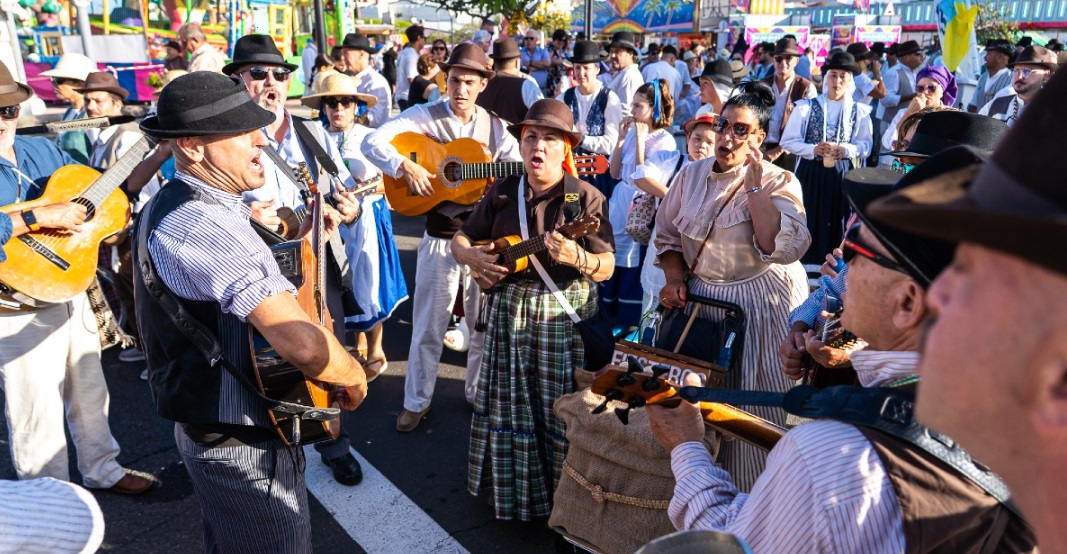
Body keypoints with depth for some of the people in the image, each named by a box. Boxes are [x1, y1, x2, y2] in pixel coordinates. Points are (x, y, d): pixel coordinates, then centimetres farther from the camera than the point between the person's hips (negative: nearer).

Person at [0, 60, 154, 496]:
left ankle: (103, 470, 41)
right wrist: (41, 217, -34)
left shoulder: (42, 150, 4)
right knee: (38, 415, 7)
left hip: (72, 293, 7)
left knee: (90, 391, 21)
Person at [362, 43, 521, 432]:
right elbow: (373, 143, -13)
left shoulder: (494, 127, 5)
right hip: (440, 236, -3)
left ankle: (478, 392, 34)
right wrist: (405, 166, -27)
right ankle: (417, 401, 25)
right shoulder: (425, 116, -4)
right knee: (428, 326, 7)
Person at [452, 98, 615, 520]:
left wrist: (576, 257, -28)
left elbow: (607, 268, -9)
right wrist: (472, 256, -10)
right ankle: (511, 492, 34)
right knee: (508, 407, 12)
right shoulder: (502, 192, 5)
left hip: (565, 316, -3)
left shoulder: (586, 197, -6)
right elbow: (460, 239, 12)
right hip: (508, 312, 4)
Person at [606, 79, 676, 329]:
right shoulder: (632, 131, 7)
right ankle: (614, 315, 28)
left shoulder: (664, 140, -12)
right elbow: (615, 173, 6)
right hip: (620, 201, 7)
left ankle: (632, 321, 14)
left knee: (634, 262, -1)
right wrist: (621, 138, -1)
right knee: (613, 259, 13)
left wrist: (640, 140, -18)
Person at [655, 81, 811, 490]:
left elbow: (783, 248, -24)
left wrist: (754, 186, -24)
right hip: (702, 299, 4)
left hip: (762, 305, -4)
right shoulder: (691, 175, 4)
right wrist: (675, 279, -4)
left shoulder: (779, 182, -9)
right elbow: (667, 235, 11)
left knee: (757, 404, 1)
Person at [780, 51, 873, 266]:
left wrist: (847, 150, -13)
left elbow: (866, 144, 7)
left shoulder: (859, 111, 4)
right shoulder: (806, 107, 0)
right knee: (807, 223, 0)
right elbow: (788, 141, -1)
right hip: (810, 173, -1)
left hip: (842, 174, 1)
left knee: (837, 226, 5)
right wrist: (813, 149, -16)